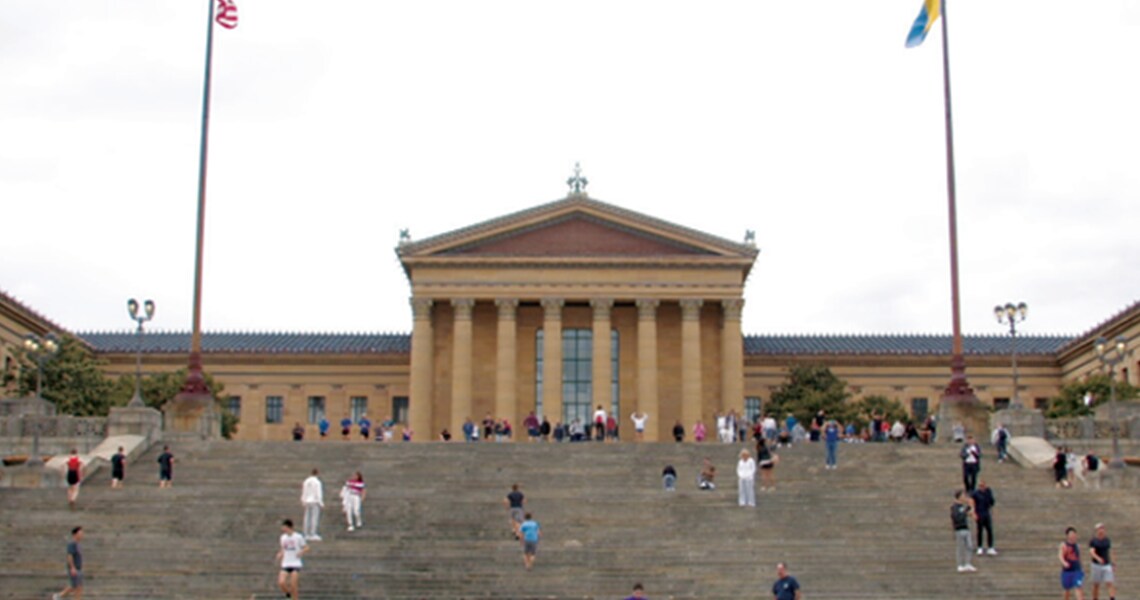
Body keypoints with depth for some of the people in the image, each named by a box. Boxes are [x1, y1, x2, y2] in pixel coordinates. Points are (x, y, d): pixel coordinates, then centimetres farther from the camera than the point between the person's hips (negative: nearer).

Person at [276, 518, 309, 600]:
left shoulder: (298, 537, -7)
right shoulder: (283, 537, 7)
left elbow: (306, 548, 0)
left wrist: (301, 552, -19)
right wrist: (280, 554, 2)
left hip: (295, 564, -4)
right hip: (285, 564, 4)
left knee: (293, 585, -10)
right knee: (281, 583, -13)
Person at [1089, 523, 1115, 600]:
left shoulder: (1107, 540, 5)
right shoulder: (1093, 541, -8)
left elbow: (1109, 552, 15)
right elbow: (1091, 552, -22)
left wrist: (1111, 564, 17)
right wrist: (1098, 559, -41)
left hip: (1107, 565, 3)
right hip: (1096, 565, -3)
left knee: (1110, 583, -11)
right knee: (1096, 585, 6)